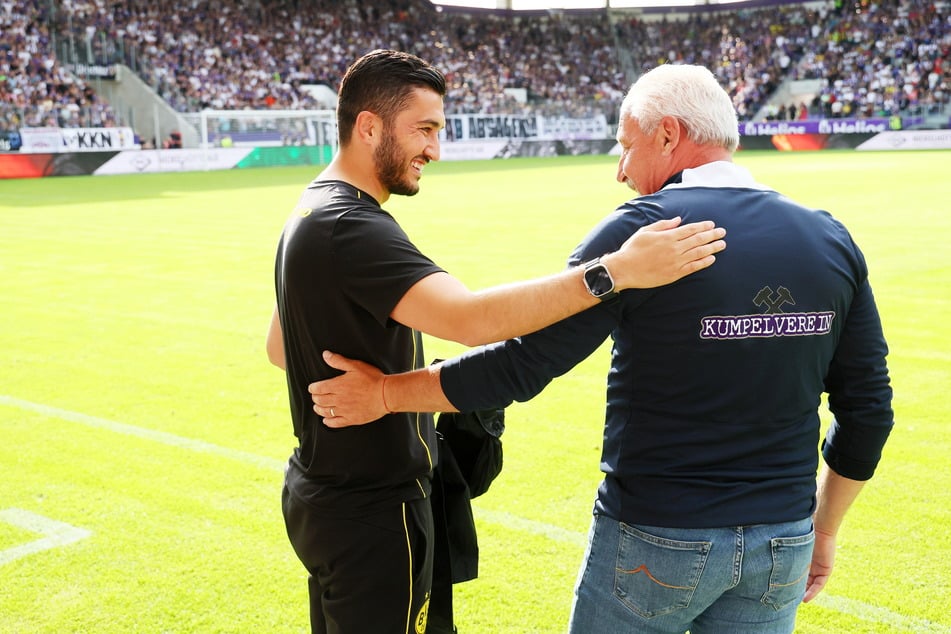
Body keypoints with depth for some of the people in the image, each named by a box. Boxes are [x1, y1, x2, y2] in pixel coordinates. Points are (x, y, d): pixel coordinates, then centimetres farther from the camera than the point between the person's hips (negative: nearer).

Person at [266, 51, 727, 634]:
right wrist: (616, 270, -40)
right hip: (370, 513, -10)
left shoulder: (314, 213, 9)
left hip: (322, 492, 10)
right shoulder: (353, 229, -24)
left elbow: (279, 347, 17)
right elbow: (471, 318, -39)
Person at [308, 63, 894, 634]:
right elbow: (868, 411, 4)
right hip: (784, 550, 5)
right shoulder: (832, 241, 1)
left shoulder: (642, 230, -14)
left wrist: (387, 393, -3)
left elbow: (525, 363, -15)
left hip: (656, 544, -4)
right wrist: (823, 530, 17)